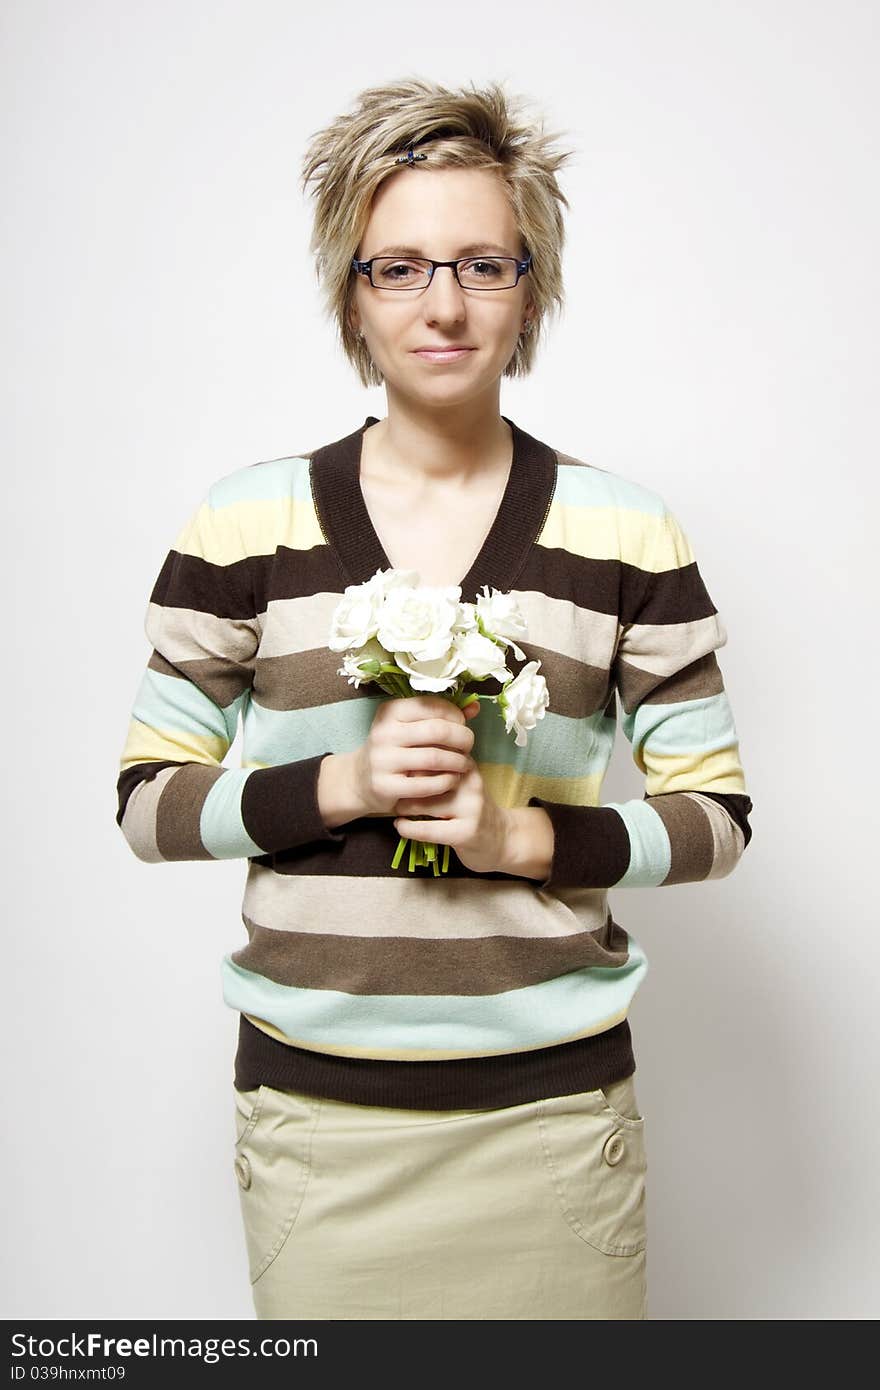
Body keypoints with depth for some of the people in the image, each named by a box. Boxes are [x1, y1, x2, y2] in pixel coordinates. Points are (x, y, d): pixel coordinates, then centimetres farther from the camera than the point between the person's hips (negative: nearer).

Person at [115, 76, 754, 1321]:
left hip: (554, 1103, 1)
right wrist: (340, 785, -15)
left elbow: (715, 819, 2)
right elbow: (149, 804, 1)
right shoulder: (245, 526, -2)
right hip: (317, 1109, 0)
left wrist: (525, 836, -14)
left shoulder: (625, 535, -1)